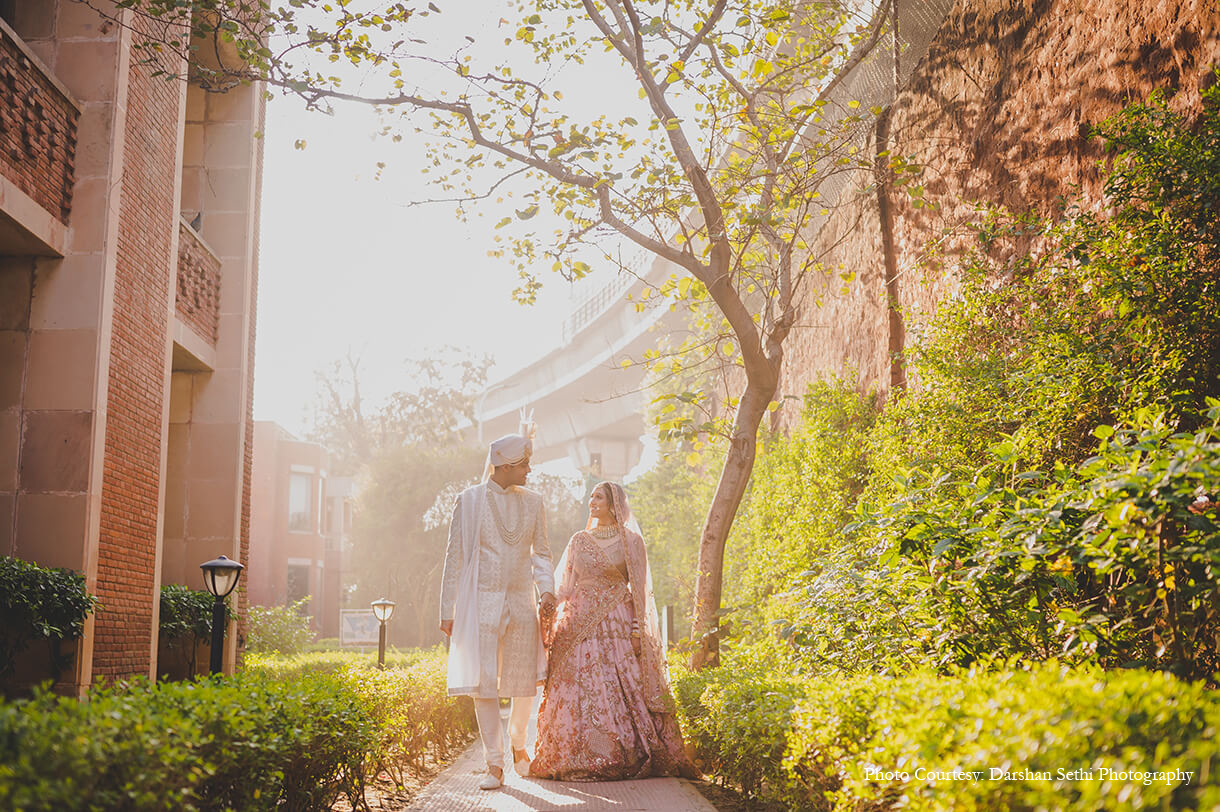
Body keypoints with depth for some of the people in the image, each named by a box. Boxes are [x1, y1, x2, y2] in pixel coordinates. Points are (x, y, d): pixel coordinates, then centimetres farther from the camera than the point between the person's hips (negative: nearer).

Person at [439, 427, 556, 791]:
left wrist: (547, 588, -4)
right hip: (481, 601, -3)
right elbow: (455, 556, 1)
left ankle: (518, 745, 32)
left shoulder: (532, 502, 9)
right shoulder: (470, 500, 0)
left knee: (526, 682, 6)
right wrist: (447, 610, -2)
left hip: (521, 603, 3)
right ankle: (495, 764, 2)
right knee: (484, 683, -6)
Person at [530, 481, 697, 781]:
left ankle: (630, 755, -1)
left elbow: (639, 588, 1)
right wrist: (552, 616, 2)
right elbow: (565, 585, 15)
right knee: (581, 691, -2)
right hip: (580, 626, 3)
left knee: (622, 689, -7)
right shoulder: (579, 540, 13)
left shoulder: (631, 541, 4)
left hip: (617, 625, -3)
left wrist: (638, 627, -8)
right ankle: (584, 759, 3)